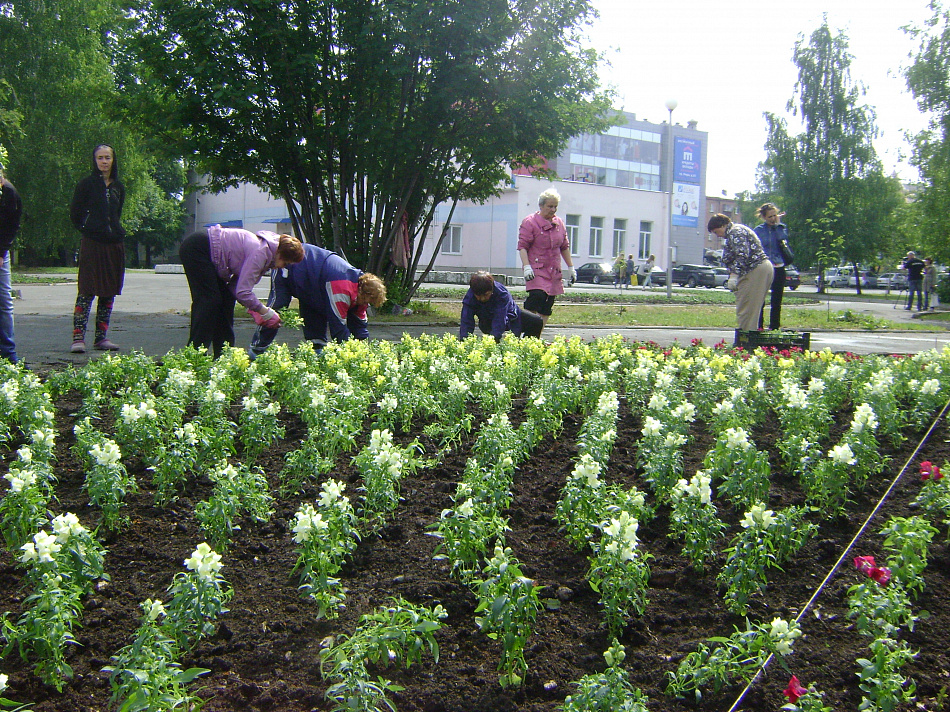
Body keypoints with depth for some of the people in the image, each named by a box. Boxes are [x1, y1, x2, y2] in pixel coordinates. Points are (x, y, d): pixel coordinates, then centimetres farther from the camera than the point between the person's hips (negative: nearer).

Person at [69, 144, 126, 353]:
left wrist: (115, 231, 11)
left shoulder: (118, 187, 13)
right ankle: (78, 337, -9)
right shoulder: (87, 184, 0)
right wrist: (88, 230, 6)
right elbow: (75, 214, 3)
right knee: (87, 292, -9)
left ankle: (101, 337, 11)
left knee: (109, 293, 5)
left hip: (114, 244, 5)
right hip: (91, 244, -5)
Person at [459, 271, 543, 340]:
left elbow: (499, 321, -44)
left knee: (537, 322, -14)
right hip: (488, 322, 0)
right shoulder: (469, 298, -30)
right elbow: (466, 323, -33)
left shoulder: (502, 293, -38)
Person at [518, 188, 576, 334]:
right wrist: (527, 266, -21)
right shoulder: (530, 222, -5)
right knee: (537, 297, -23)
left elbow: (564, 247, 22)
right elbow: (522, 246, -9)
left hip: (554, 272, 6)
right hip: (536, 270, -6)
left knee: (547, 308, 3)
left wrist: (571, 268, 20)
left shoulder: (559, 223, 14)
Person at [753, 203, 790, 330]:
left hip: (778, 268, 2)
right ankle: (758, 327, -1)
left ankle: (774, 326, 12)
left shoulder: (781, 227, 8)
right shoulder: (759, 230, 4)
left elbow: (783, 238, -13)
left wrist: (778, 223, -7)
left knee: (777, 301, 6)